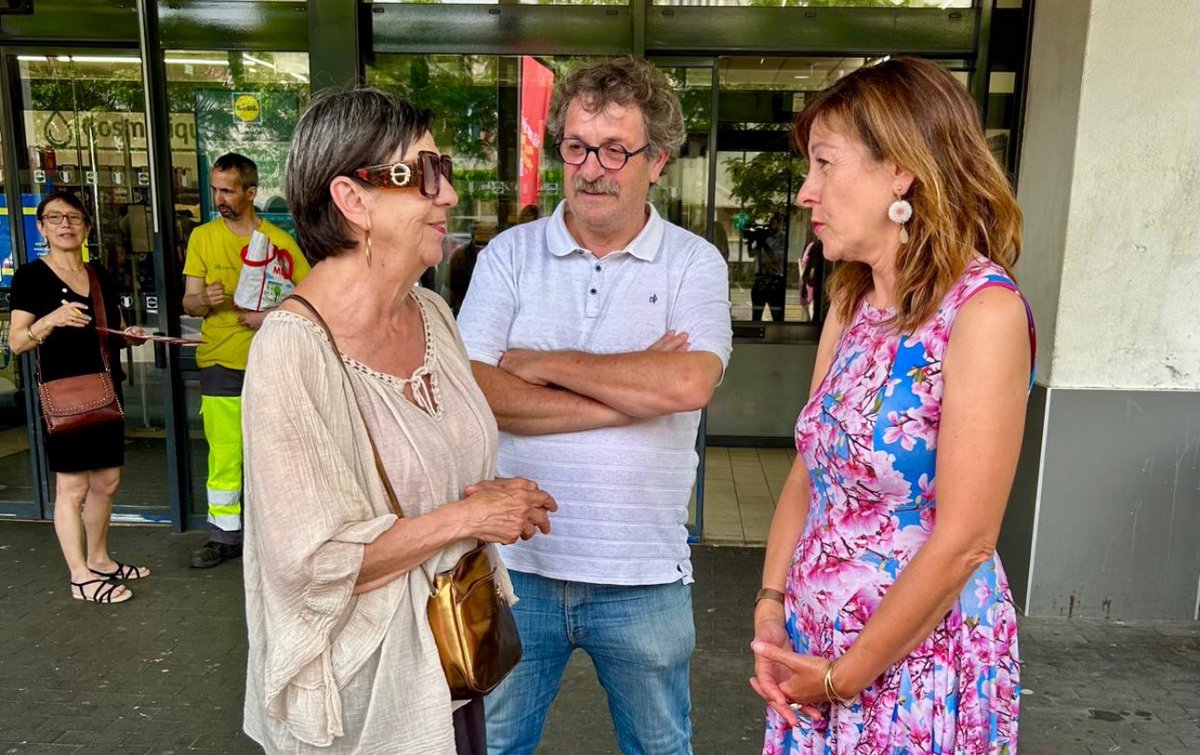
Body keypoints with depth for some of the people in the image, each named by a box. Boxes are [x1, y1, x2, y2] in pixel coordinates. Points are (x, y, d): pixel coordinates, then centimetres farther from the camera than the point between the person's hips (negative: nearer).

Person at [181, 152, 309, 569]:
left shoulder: (279, 240, 1)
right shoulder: (203, 237, 6)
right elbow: (188, 302, 6)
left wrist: (272, 316, -15)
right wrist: (204, 300, -17)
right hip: (220, 363, 1)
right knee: (223, 453, 3)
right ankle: (225, 534, 16)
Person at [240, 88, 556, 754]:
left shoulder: (432, 312, -1)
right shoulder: (294, 349, -24)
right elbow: (312, 561, -24)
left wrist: (500, 497, -7)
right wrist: (464, 519, -20)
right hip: (364, 689, -6)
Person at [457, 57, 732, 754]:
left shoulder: (695, 263, -4)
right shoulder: (510, 254, -1)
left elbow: (691, 383, -22)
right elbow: (474, 391, -15)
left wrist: (544, 363, -15)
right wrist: (634, 390, -18)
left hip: (644, 575, 0)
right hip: (517, 560, 1)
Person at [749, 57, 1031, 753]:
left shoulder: (983, 309, -18)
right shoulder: (852, 304, 4)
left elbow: (964, 540, -20)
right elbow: (808, 474, 5)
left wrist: (843, 676, -13)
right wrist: (771, 611, -4)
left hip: (914, 663, -6)